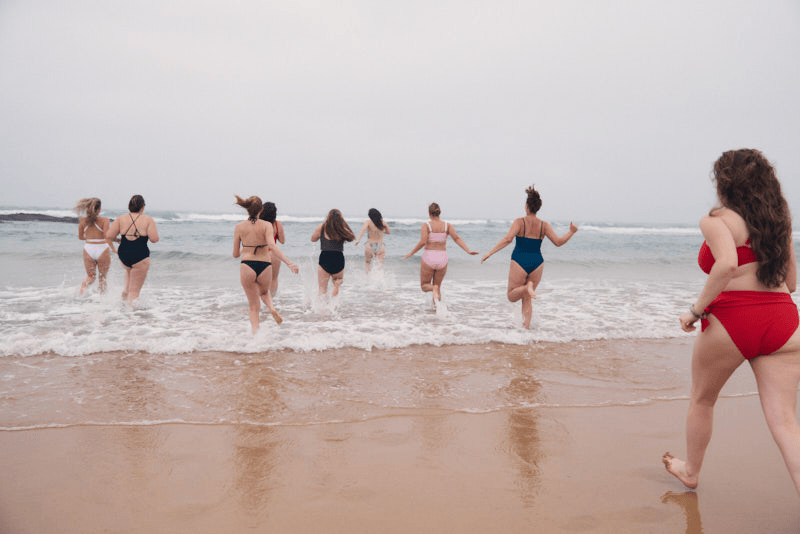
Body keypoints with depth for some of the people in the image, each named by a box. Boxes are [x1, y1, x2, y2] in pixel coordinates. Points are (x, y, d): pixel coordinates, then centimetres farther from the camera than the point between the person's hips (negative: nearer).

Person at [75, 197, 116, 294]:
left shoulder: (82, 220, 1)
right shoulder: (104, 220, -11)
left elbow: (80, 237, 10)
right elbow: (107, 237, -18)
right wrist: (114, 249, -9)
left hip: (88, 249, 3)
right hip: (102, 250, -3)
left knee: (91, 276, 13)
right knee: (102, 277, 13)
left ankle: (83, 285, -19)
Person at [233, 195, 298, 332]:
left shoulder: (239, 227, 2)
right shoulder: (266, 225, -3)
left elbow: (235, 254, 6)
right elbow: (272, 246, -19)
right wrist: (289, 263, -23)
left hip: (247, 266, 0)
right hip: (265, 266, 0)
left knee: (254, 307, 13)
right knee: (264, 291, 33)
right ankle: (272, 308, 4)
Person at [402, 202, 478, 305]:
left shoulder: (426, 225, -7)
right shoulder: (447, 225, 1)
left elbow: (422, 242, -18)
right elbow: (457, 238, -11)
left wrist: (411, 253, -8)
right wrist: (468, 251, -14)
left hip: (428, 258, -3)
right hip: (442, 259, 3)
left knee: (425, 286, 12)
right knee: (438, 285, 20)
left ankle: (434, 289, -22)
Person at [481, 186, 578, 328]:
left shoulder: (519, 222, -7)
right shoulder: (544, 225, 2)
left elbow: (507, 239, -19)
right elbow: (558, 242, 0)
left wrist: (490, 253, -18)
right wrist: (571, 232, 15)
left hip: (519, 262, -3)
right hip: (537, 263, 4)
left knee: (512, 297, 9)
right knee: (526, 299, 17)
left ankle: (527, 287, -22)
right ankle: (526, 326, 5)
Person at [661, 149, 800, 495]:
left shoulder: (717, 220, -5)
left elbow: (727, 264, -24)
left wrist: (696, 310, -16)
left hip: (730, 322, -5)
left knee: (701, 401, 19)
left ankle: (690, 471, 39)